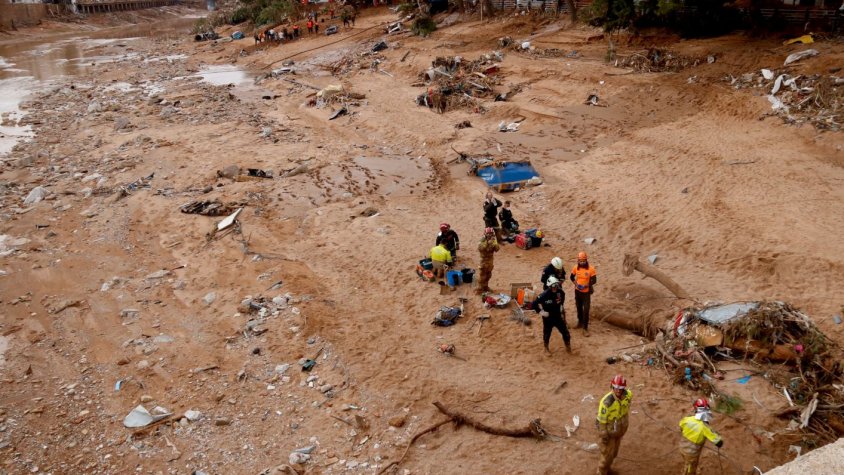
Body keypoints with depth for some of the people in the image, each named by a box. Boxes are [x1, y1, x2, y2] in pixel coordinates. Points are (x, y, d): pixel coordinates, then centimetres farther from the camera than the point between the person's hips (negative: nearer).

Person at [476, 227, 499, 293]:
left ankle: (485, 287, 32)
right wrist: (486, 243, -33)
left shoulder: (493, 241, 1)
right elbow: (480, 249, -29)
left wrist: (495, 244, -24)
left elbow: (497, 249, -6)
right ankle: (480, 289, 3)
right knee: (483, 274, -4)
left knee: (488, 274, 16)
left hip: (490, 259, 6)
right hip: (484, 259, -6)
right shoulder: (483, 241, -14)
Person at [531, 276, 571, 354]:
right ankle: (546, 348, 37)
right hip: (548, 318, -3)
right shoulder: (544, 295, -26)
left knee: (565, 332, 8)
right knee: (547, 333, 13)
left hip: (558, 316, 4)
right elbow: (535, 304, -22)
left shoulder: (560, 292, -11)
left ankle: (568, 347, 30)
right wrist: (541, 312, -19)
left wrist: (562, 308, 16)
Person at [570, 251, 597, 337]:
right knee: (579, 308, 20)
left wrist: (586, 285, -24)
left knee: (586, 310, -6)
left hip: (586, 292, -4)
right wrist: (575, 283, -9)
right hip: (577, 291, 4)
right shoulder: (576, 268, -6)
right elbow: (572, 277, 9)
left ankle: (585, 328, -1)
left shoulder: (591, 269, -16)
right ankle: (580, 322, 40)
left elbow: (594, 280, -11)